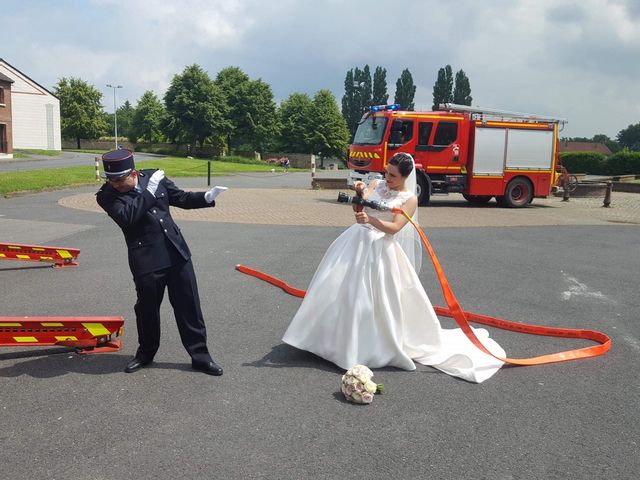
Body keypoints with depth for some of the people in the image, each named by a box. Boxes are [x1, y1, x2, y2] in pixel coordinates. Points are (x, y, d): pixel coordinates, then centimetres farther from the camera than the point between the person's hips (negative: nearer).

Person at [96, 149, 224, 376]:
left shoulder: (154, 177, 2)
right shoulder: (106, 195, -7)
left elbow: (181, 198, 13)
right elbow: (126, 216, -24)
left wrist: (206, 197, -4)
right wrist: (149, 191, -20)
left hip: (176, 253, 3)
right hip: (146, 260, -3)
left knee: (189, 305, 7)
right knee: (147, 308, 10)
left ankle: (200, 355, 19)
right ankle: (146, 353, 35)